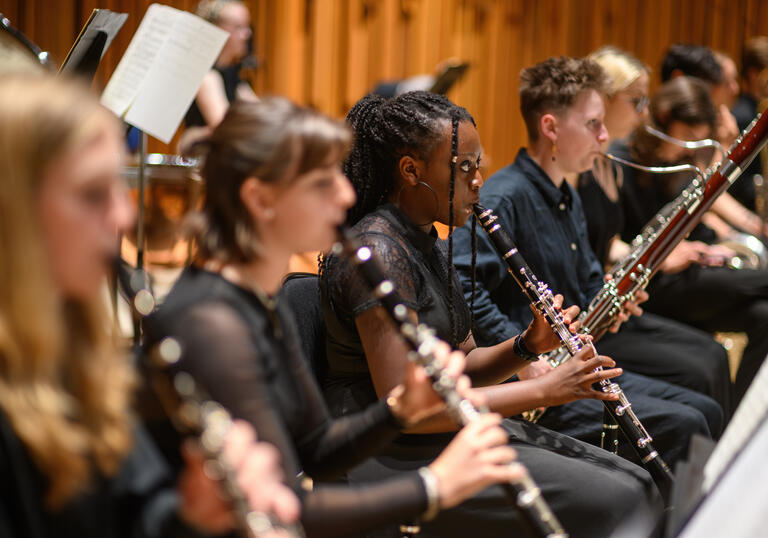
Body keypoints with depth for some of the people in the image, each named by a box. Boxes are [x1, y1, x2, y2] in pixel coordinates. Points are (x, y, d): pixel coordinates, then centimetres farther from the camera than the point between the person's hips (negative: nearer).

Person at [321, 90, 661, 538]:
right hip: (387, 452, -9)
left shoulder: (430, 244, 12)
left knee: (636, 483, -1)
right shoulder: (378, 252, -19)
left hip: (450, 428, 10)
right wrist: (544, 390, -21)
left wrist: (527, 347, -4)